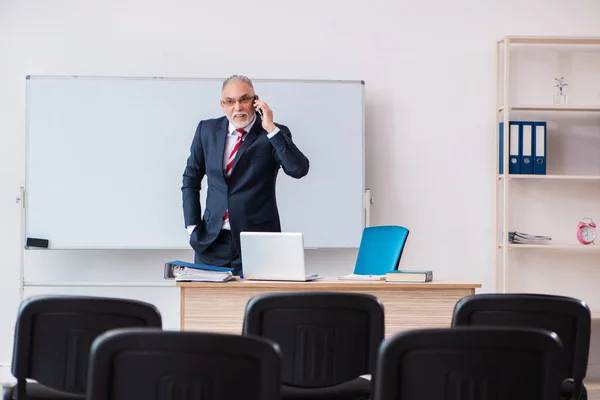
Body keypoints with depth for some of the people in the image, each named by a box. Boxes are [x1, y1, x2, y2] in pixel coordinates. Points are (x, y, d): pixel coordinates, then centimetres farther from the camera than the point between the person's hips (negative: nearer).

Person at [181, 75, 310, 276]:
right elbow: (191, 178, 16)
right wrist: (193, 226, 7)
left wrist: (271, 129, -18)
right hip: (212, 241, 3)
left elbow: (299, 169, -17)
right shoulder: (207, 130, 8)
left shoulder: (274, 134, -2)